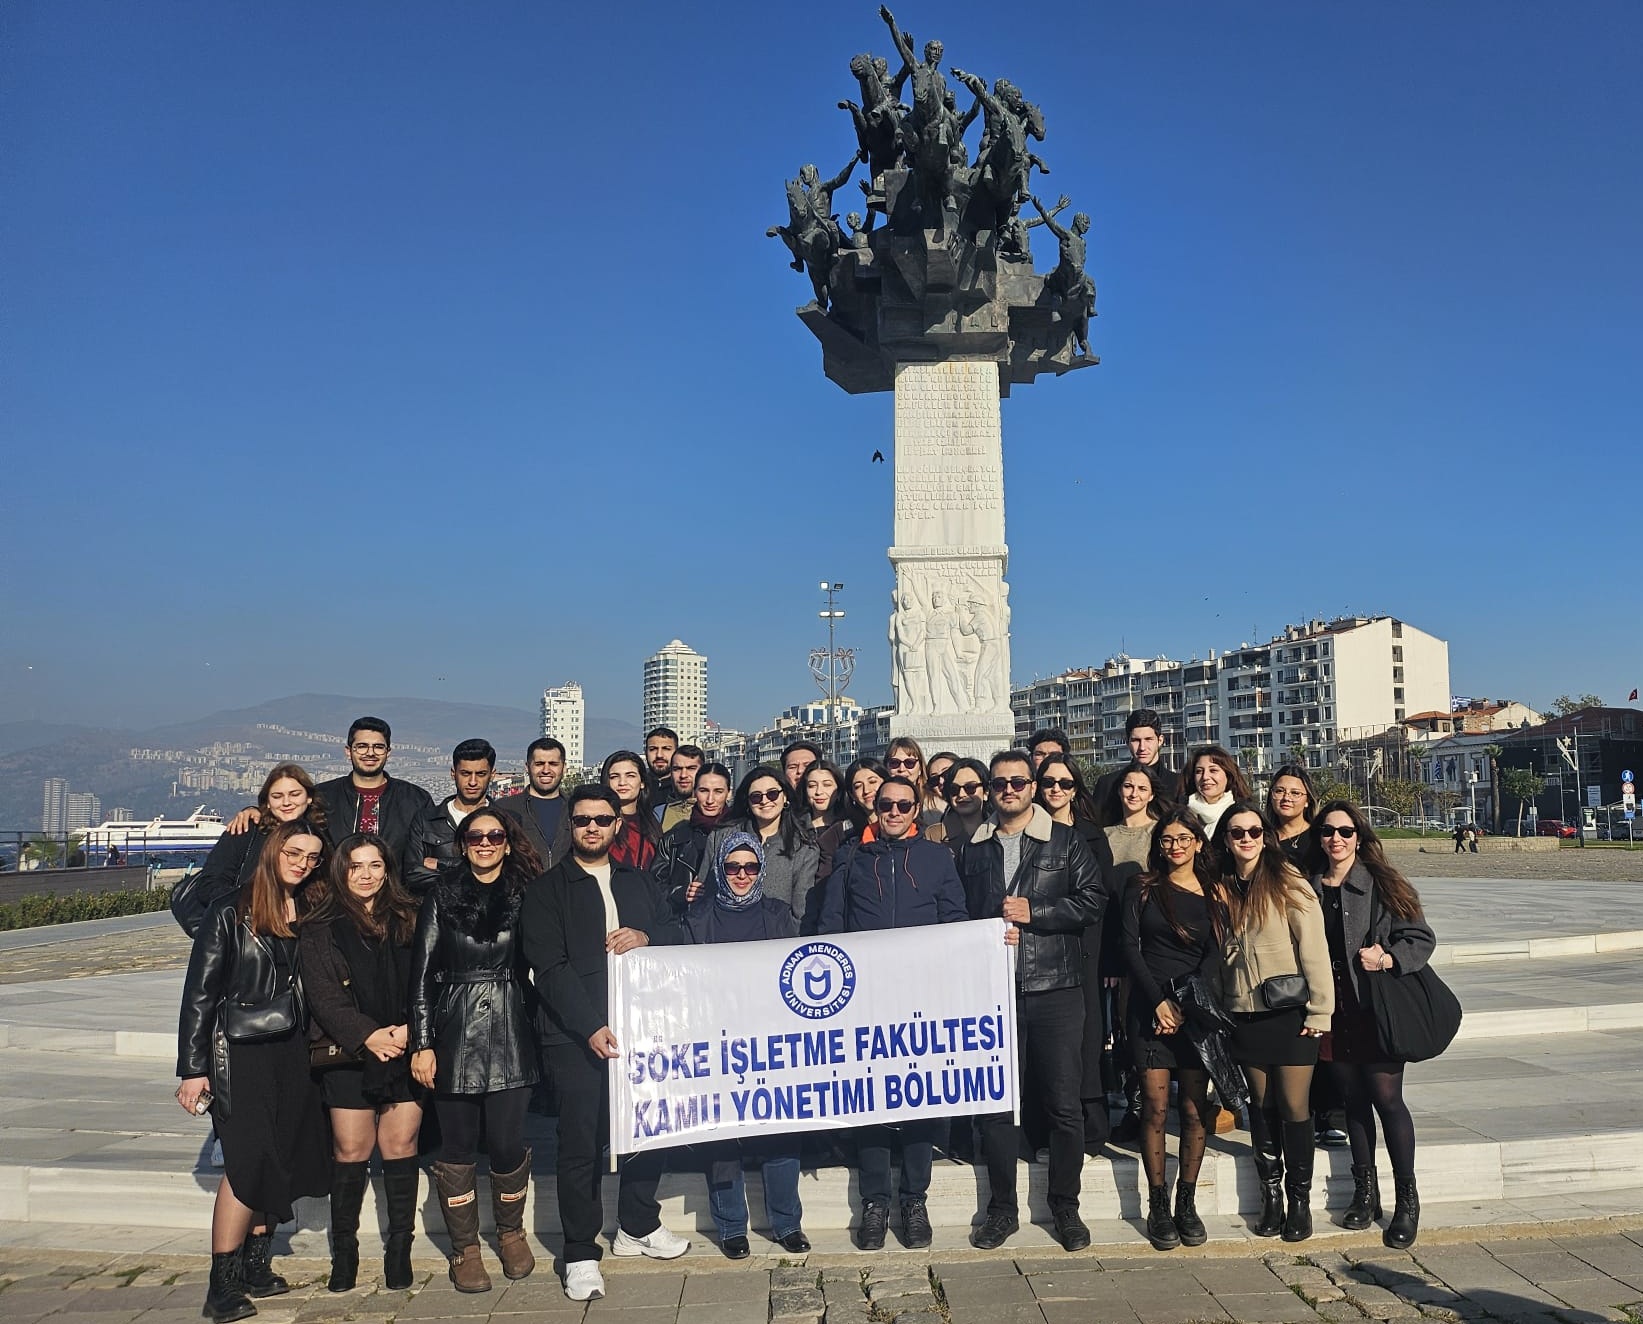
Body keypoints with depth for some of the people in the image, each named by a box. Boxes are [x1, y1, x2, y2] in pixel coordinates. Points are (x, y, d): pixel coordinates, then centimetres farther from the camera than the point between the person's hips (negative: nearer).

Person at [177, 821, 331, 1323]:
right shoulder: (232, 912, -5)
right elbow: (200, 992, -5)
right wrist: (193, 1068, -8)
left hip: (292, 1051, 5)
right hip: (240, 1051, -5)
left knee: (281, 1160, 5)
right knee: (249, 1160, -11)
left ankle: (254, 1265, 18)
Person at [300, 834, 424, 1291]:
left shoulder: (410, 920, 8)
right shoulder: (320, 930, 4)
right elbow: (322, 996, -4)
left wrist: (410, 1030, -12)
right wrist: (368, 1036, -15)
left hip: (407, 1052, 1)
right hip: (349, 1054, -1)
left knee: (400, 1147, 2)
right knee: (351, 1151, 0)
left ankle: (400, 1247, 11)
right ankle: (343, 1249, 13)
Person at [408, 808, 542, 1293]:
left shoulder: (525, 895, 4)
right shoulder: (442, 893, 2)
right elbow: (422, 970, 1)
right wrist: (422, 1043, -4)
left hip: (509, 1031, 0)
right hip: (454, 1031, 0)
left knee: (507, 1141, -1)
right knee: (458, 1143, 5)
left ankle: (511, 1231, 26)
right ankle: (464, 1247, 23)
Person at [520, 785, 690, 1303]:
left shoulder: (638, 882, 15)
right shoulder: (548, 889, 0)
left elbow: (675, 931, 13)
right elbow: (550, 967, -10)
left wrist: (645, 938, -10)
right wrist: (592, 1026, -19)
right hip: (576, 1034, -4)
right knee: (581, 1141, -1)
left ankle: (638, 1226, 30)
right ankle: (581, 1253, 11)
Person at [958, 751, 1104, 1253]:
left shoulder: (1066, 841, 5)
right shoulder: (973, 849, 12)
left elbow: (1093, 901, -3)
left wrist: (1033, 912, -11)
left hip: (1055, 990, -2)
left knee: (1064, 1103, 3)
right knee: (997, 1103, 7)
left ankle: (1065, 1207, 18)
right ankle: (1002, 1209, 19)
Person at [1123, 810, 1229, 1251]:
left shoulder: (1215, 893, 9)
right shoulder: (1143, 888, 7)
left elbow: (1215, 954, 2)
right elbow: (1131, 946, 1)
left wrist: (1186, 1005, -9)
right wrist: (1159, 1002, -8)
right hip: (1150, 1008, -1)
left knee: (1195, 1110, 0)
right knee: (1155, 1108, -4)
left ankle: (1187, 1203, 11)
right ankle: (1157, 1206, 3)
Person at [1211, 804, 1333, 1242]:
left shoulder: (1288, 883, -7)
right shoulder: (1223, 889, 8)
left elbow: (1314, 947, -10)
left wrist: (1320, 1010, -13)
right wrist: (1221, 1010, 7)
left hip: (1291, 1012, -4)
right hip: (1245, 1015, 4)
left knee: (1294, 1107, 0)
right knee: (1262, 1106, 9)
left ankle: (1299, 1200, 13)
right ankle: (1271, 1198, 19)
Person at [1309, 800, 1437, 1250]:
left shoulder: (1383, 885, -5)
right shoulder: (1309, 888, 5)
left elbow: (1421, 939, -5)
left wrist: (1386, 958, -21)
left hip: (1377, 1009, -4)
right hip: (1333, 1011, 4)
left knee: (1386, 1098, -3)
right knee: (1353, 1099, 12)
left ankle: (1407, 1201, 11)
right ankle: (1365, 1193, 24)